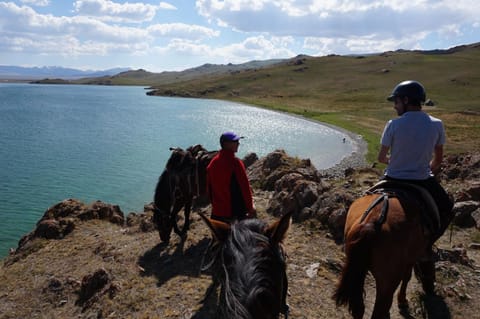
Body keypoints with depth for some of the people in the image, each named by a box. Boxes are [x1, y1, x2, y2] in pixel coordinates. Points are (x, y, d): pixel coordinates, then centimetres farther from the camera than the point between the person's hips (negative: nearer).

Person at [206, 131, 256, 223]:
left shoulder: (213, 163, 3)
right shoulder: (235, 162, -17)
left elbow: (209, 187, 10)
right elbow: (245, 187, -14)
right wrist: (250, 208, -3)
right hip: (236, 211, -6)